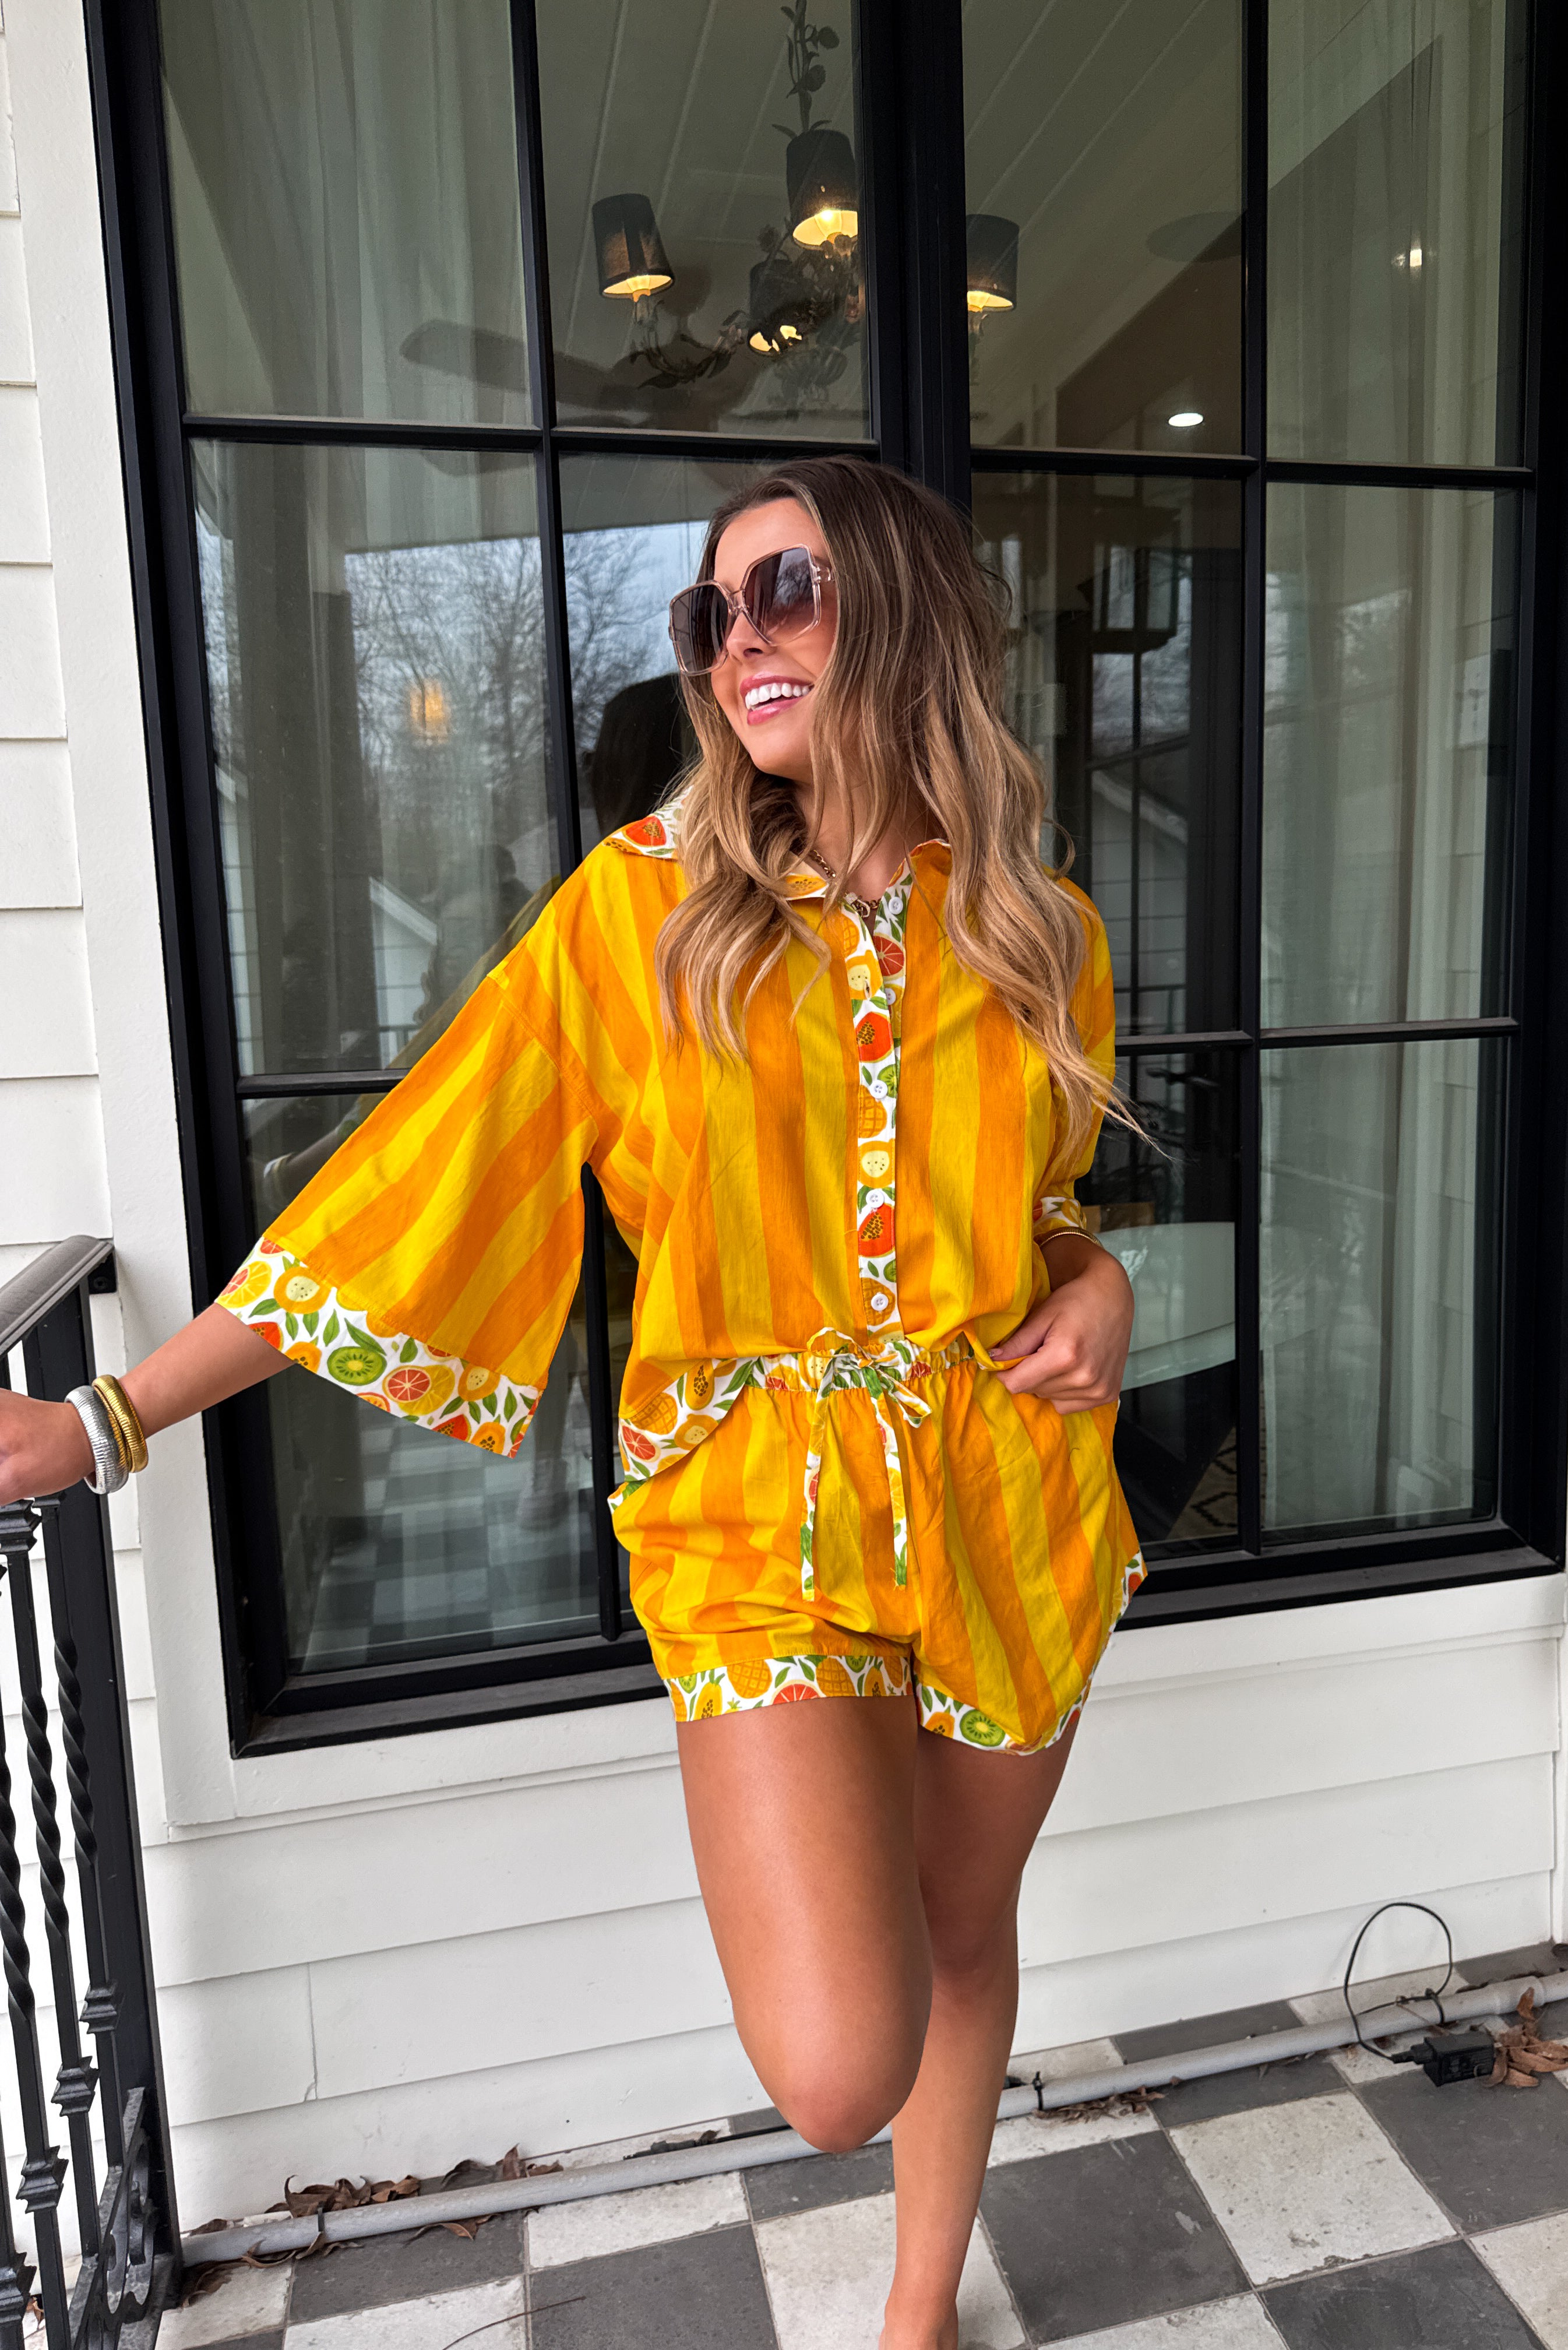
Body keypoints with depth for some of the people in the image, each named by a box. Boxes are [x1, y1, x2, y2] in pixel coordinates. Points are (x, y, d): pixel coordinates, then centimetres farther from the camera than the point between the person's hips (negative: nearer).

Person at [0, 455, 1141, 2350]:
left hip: (1007, 1492, 4)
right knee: (839, 2075, -13)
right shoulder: (645, 901, -6)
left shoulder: (1038, 933, 3)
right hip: (760, 1498, -3)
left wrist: (1095, 1288, -5)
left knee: (962, 1927, 20)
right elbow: (418, 1178, -7)